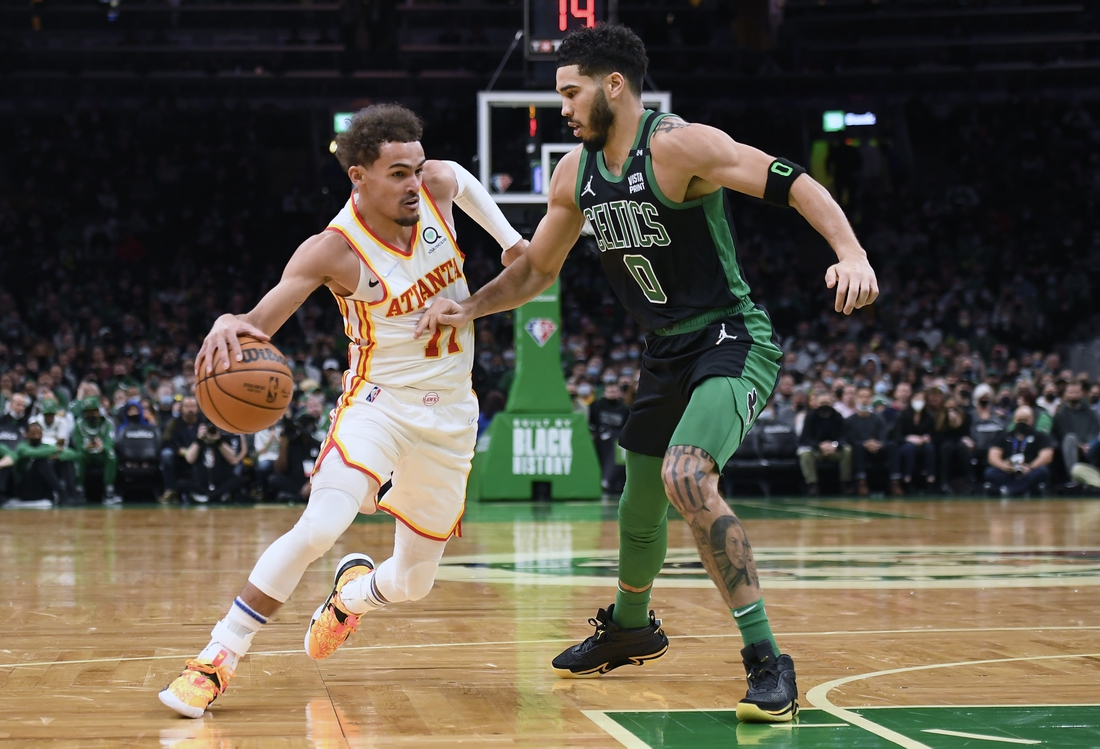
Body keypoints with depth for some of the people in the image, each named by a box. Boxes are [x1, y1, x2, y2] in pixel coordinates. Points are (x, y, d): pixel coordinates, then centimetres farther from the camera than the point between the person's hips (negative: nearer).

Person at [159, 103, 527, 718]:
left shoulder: (437, 186, -6)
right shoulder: (334, 250, -20)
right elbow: (260, 321, -28)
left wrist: (510, 240, 13)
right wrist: (229, 324, -51)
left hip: (450, 413, 5)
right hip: (379, 402, -5)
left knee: (414, 583, 9)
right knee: (318, 529, -30)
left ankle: (353, 591, 46)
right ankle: (218, 659, -18)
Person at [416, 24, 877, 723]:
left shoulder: (678, 145, -19)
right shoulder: (575, 172, 5)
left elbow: (797, 185, -24)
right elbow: (536, 269, 17)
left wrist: (853, 254, -39)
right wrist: (466, 308, 3)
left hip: (732, 338, -8)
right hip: (668, 351, 8)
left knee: (685, 477, -30)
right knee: (639, 504, 21)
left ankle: (768, 663, -24)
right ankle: (630, 627, 50)